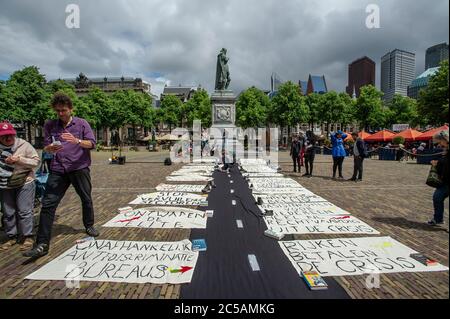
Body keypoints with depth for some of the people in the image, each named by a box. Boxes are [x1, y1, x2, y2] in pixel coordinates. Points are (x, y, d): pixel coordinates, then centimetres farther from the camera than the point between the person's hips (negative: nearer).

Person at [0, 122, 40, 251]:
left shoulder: (24, 145, -9)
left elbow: (36, 161, -9)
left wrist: (19, 159, -21)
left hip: (24, 184, -4)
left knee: (24, 211, 0)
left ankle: (28, 237, 11)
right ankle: (12, 237, 27)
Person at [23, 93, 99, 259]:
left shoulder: (82, 123, 2)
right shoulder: (50, 125, 9)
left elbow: (92, 143, -7)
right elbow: (46, 147, 10)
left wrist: (77, 141, -27)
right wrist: (50, 148, -14)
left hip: (80, 168, -1)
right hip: (58, 169, 2)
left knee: (86, 199, 11)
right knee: (48, 204, -5)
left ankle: (89, 226, 36)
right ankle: (42, 244, 0)